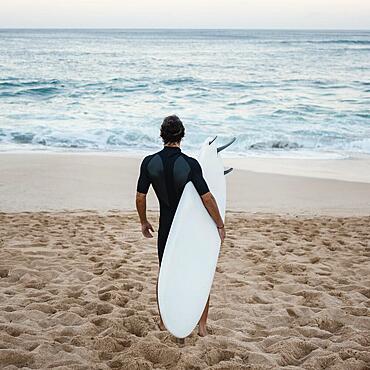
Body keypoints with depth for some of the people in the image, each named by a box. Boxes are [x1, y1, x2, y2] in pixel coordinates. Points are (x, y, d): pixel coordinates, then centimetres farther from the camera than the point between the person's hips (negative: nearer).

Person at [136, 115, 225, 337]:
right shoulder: (190, 164, -18)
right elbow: (207, 198, -21)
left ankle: (164, 321, 28)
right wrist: (220, 225, -10)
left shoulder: (149, 162, -9)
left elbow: (140, 197, -3)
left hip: (166, 227, 3)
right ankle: (202, 325, 13)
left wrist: (144, 222, 12)